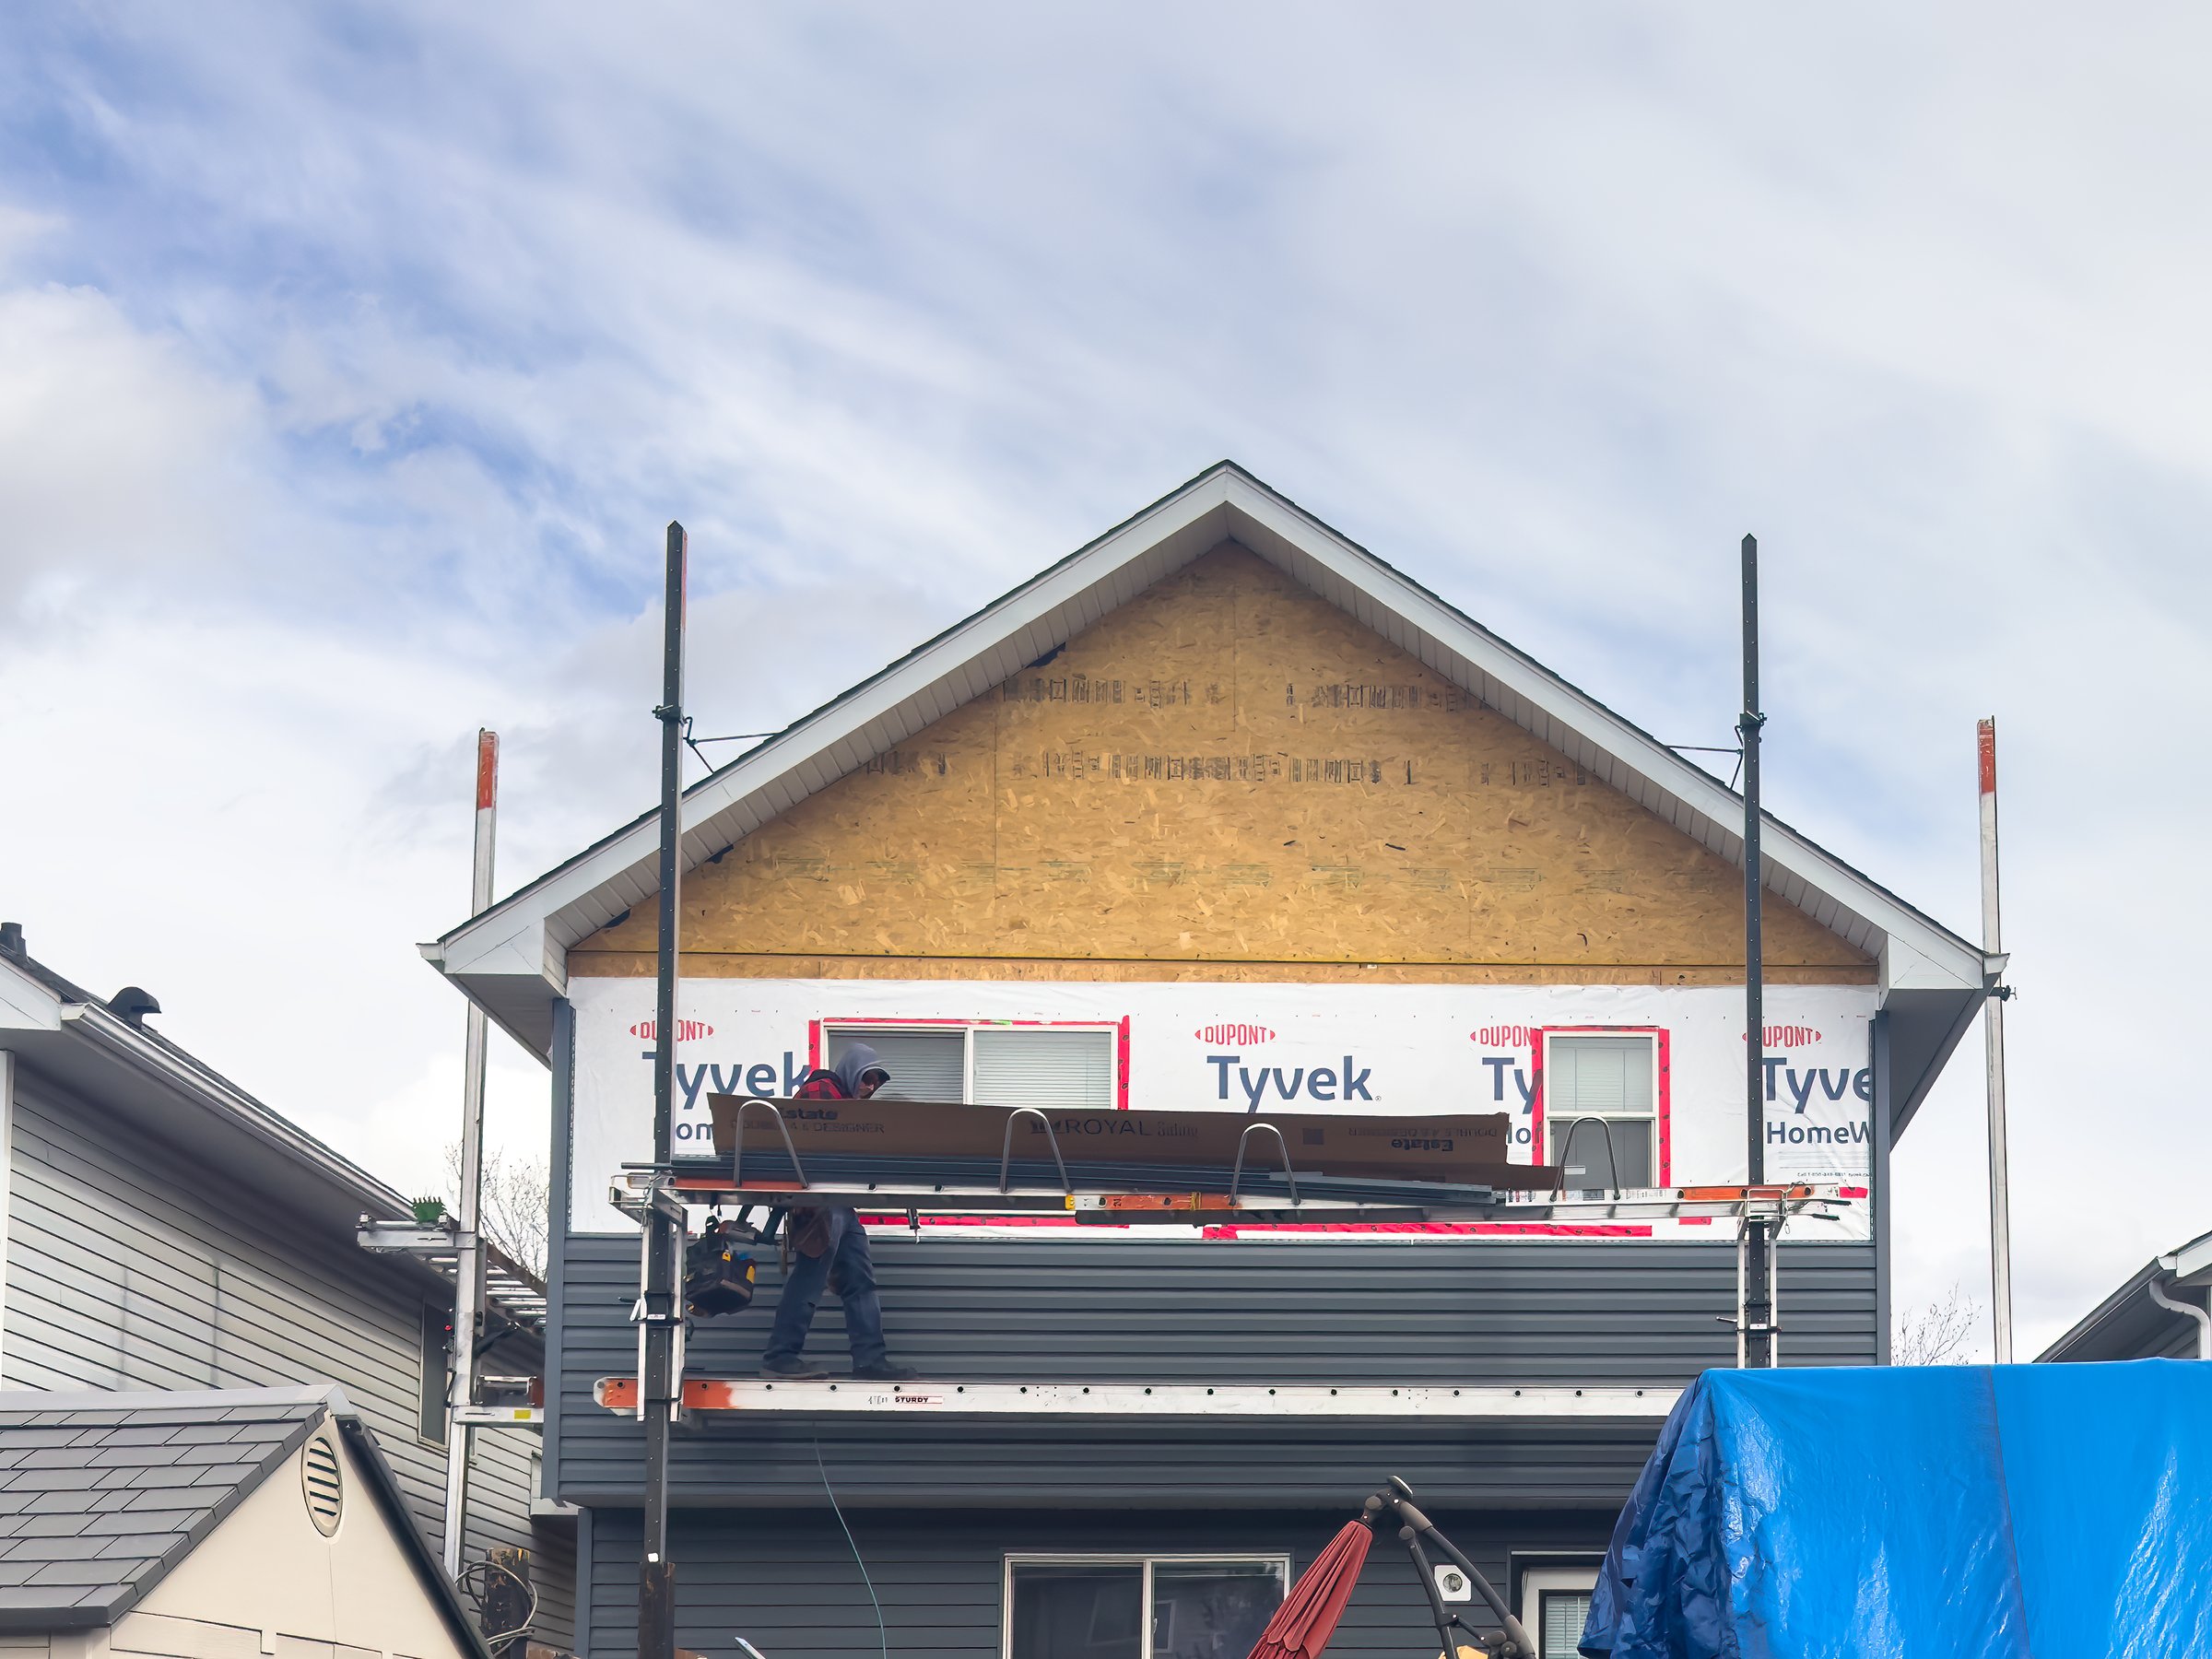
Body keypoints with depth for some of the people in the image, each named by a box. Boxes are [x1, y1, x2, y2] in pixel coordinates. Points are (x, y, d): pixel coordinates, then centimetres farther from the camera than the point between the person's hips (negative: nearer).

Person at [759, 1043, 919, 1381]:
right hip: (821, 1204, -10)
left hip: (842, 1206, 10)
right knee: (809, 1279, -10)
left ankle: (870, 1360, 7)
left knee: (861, 1282, 7)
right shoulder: (820, 1092, -3)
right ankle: (780, 1357, -9)